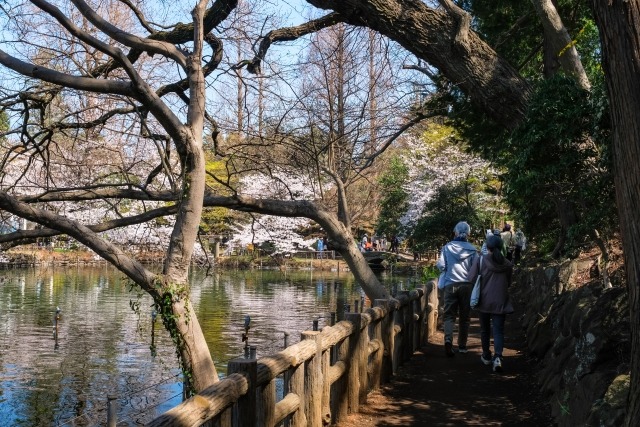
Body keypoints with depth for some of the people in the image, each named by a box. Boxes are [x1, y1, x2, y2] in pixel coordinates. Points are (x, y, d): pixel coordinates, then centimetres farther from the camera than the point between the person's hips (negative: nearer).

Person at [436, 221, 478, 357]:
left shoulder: (447, 247, -2)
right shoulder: (472, 249, -3)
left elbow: (440, 265, -3)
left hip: (450, 285, 0)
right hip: (467, 285, 0)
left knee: (449, 315, 3)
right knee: (464, 317, 12)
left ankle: (448, 339, -21)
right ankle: (462, 346, 18)